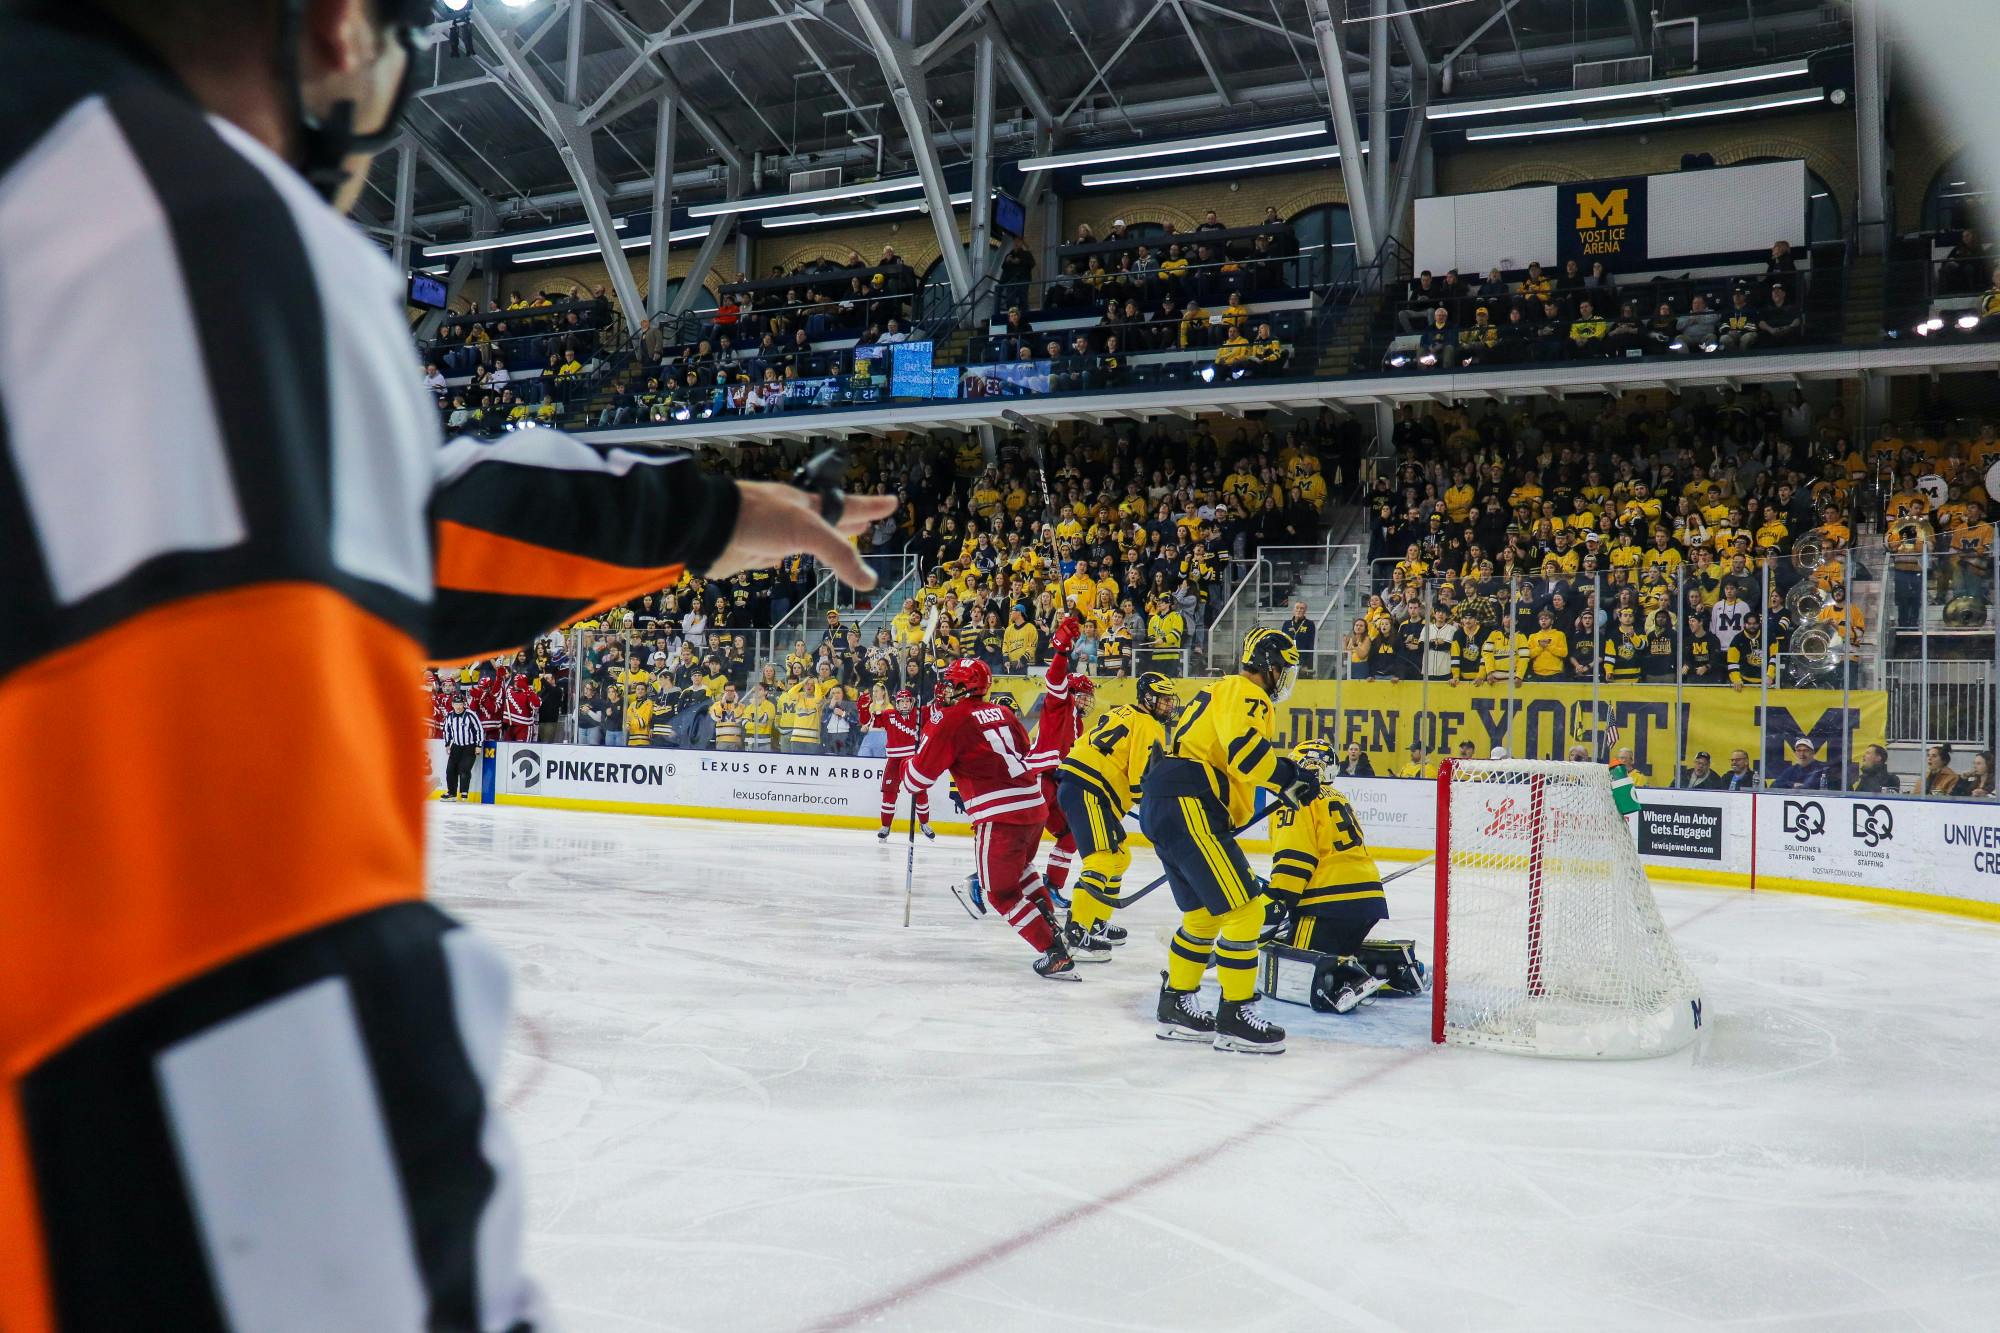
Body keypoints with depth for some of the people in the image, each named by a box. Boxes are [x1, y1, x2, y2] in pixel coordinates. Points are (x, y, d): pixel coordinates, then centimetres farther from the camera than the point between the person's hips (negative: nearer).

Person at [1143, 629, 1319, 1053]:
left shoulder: (1224, 691, 26)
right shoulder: (1246, 694, -6)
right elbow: (1244, 749, -24)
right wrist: (1290, 777, -16)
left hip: (1162, 807, 11)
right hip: (1189, 810, -11)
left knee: (1204, 915, 20)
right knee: (1244, 911, -7)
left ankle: (1174, 1007, 27)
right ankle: (1233, 1018, -2)